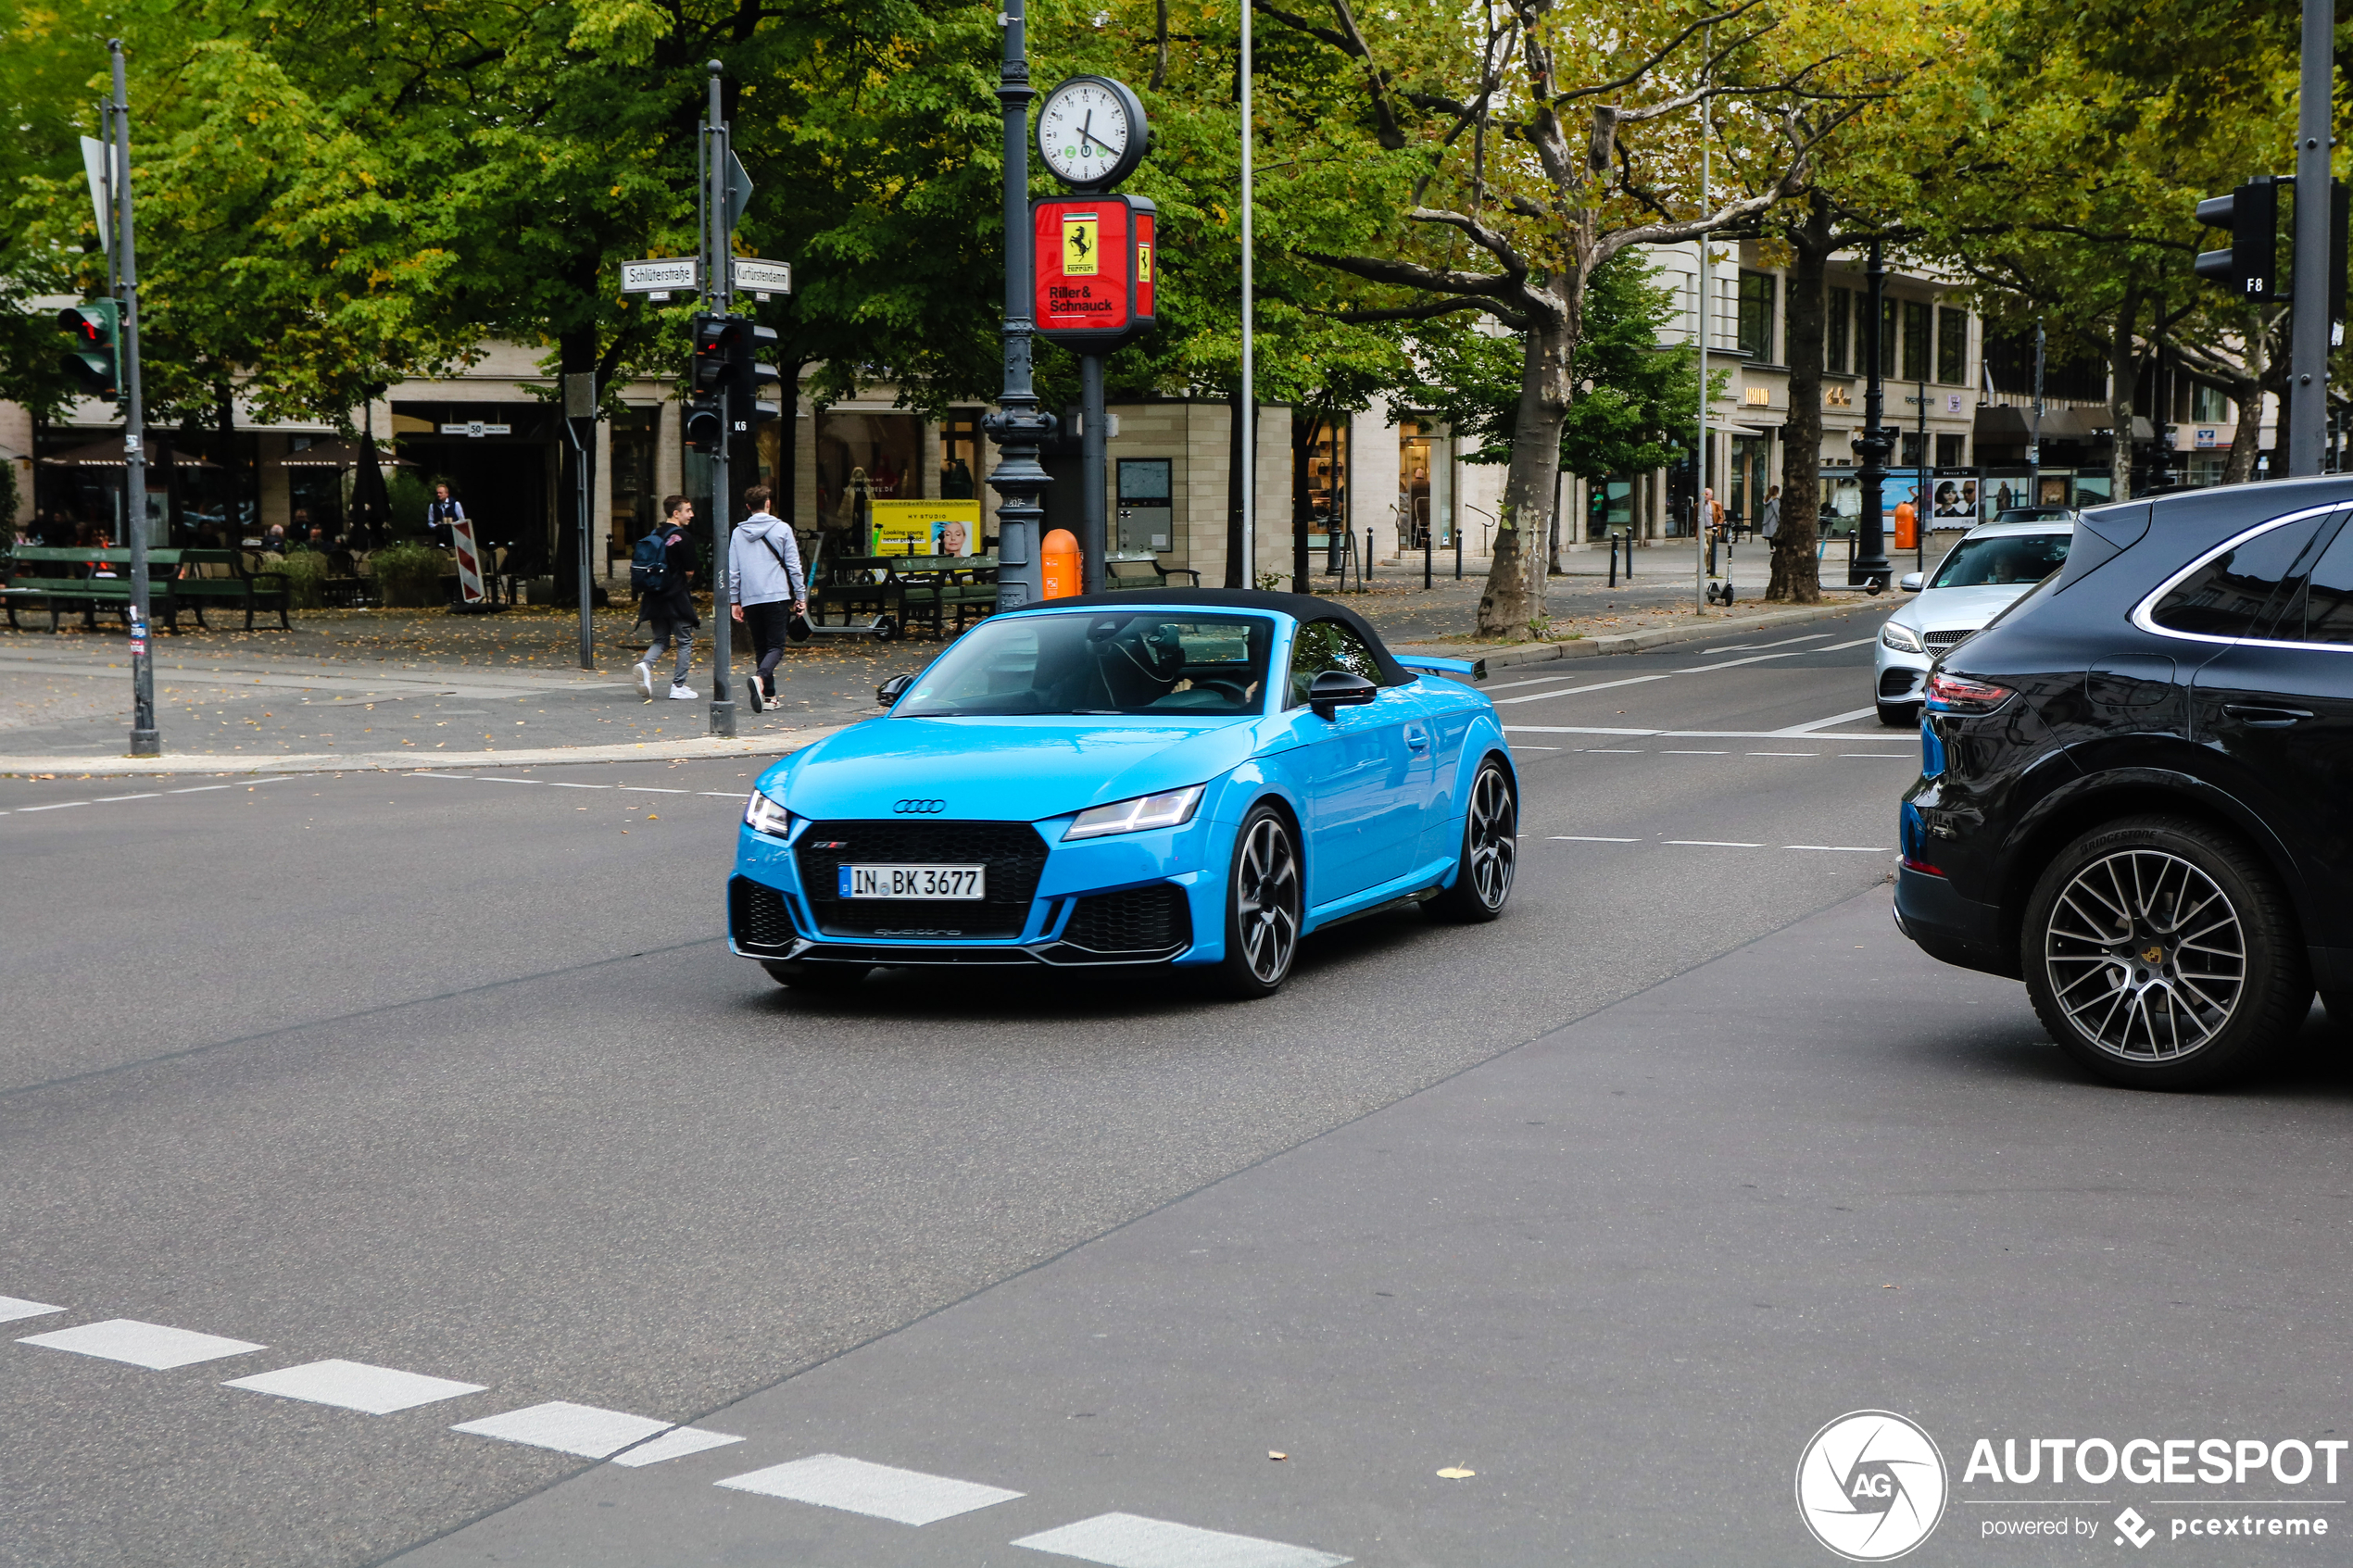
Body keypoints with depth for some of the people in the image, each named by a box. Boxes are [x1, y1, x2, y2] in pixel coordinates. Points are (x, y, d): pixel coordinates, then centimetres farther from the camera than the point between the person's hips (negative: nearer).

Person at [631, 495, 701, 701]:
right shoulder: (683, 538, -12)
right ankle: (678, 686, 6)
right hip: (677, 598, -6)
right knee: (684, 641, 6)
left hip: (655, 596, 6)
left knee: (661, 639, 16)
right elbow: (689, 571, -11)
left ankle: (646, 664, -12)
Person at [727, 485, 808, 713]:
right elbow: (794, 566, 0)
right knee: (776, 646, -5)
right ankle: (760, 678, -32)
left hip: (750, 599, 3)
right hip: (777, 596, -3)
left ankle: (768, 696, 10)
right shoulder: (782, 529, 0)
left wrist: (734, 601, 15)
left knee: (761, 647, 12)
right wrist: (801, 596, 6)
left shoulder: (738, 533, 8)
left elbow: (733, 571, 9)